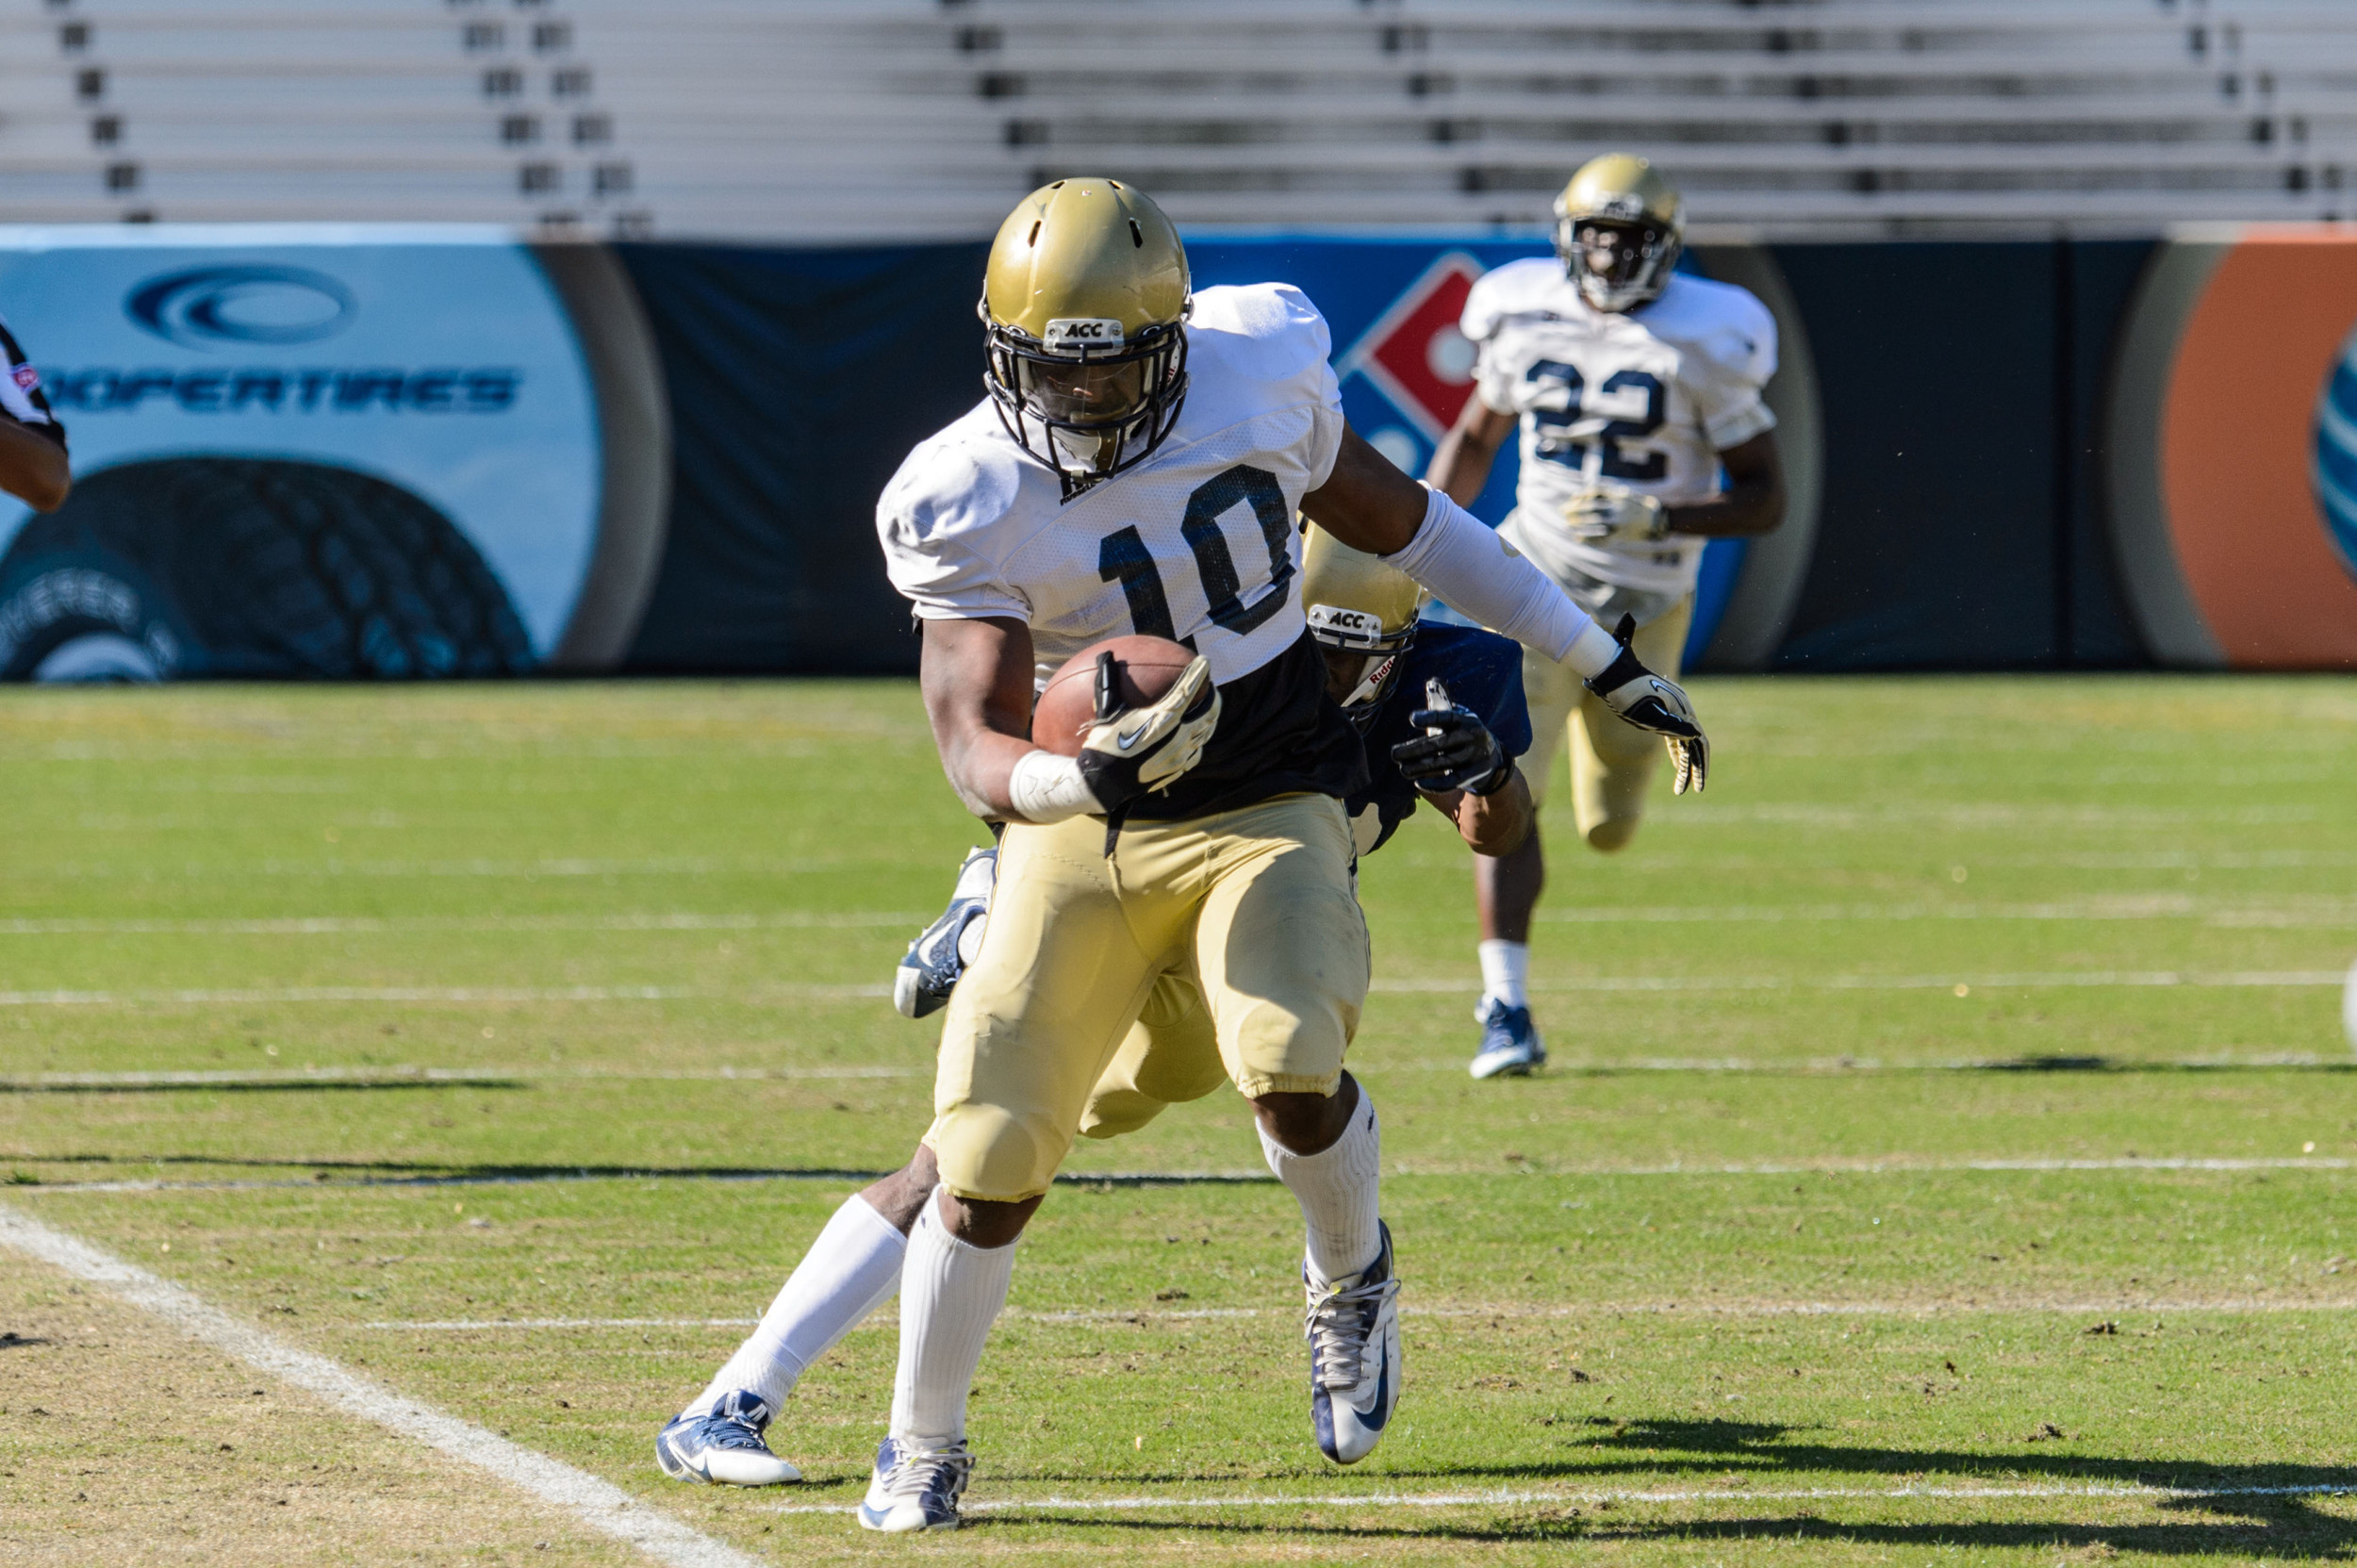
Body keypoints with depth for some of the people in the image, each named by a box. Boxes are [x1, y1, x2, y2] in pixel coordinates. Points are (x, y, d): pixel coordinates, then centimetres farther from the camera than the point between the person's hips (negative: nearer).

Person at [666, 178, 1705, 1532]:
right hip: (1079, 830, 0)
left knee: (1291, 1068, -28)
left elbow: (1396, 519, 9)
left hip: (1266, 815, 0)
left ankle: (1352, 1272, 7)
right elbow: (977, 751, -19)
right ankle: (924, 1449, 20)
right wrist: (1084, 775, -43)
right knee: (988, 1167, -7)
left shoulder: (1262, 371, -9)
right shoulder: (967, 504, -14)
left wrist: (1609, 664, 14)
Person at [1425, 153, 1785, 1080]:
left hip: (1644, 606, -1)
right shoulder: (1523, 319, -3)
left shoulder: (1704, 343, -13)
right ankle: (1506, 1008, -12)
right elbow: (1477, 433, 16)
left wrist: (1652, 520, -26)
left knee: (1608, 829, 11)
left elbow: (1764, 501, -11)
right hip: (1536, 580, 1)